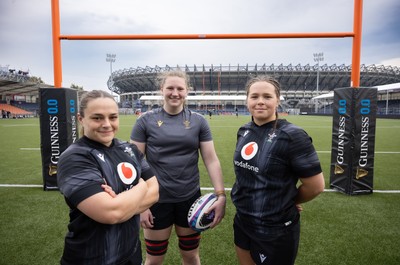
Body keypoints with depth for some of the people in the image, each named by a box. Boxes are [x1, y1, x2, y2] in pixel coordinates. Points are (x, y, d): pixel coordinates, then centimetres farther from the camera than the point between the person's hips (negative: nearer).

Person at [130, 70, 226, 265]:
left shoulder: (198, 121, -2)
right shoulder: (146, 121, -6)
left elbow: (211, 160, -2)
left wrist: (220, 195, -11)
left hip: (190, 199, 2)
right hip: (157, 200, -1)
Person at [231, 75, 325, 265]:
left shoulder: (292, 136, -19)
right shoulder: (243, 131, -1)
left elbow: (316, 186, -15)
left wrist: (288, 202, -1)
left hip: (276, 231, -5)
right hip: (242, 222, 6)